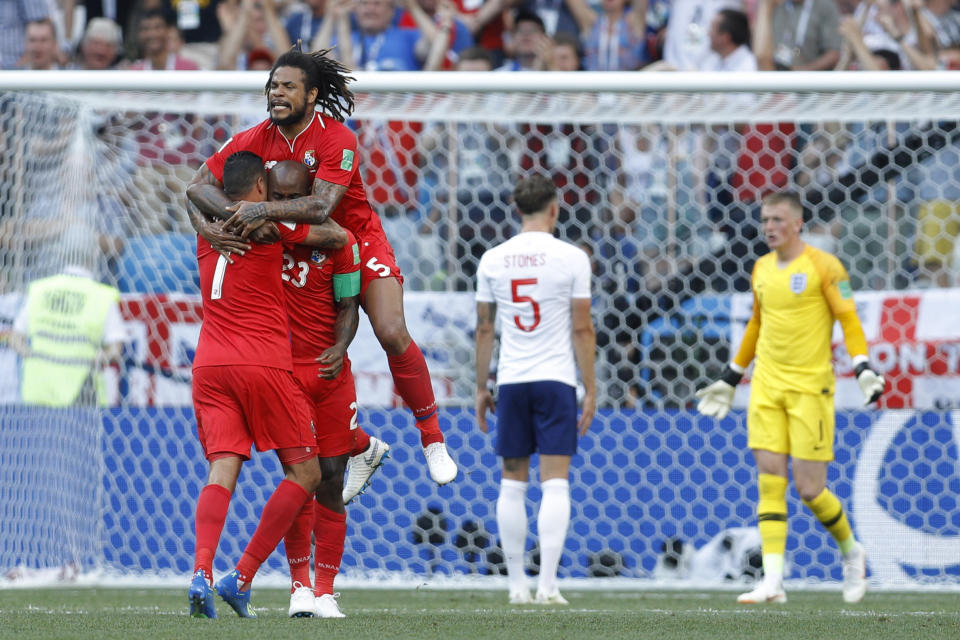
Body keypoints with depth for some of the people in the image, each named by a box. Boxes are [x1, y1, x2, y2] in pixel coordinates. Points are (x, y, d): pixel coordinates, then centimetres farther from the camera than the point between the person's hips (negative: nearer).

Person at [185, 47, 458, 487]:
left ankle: (432, 437, -6)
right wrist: (209, 225, -31)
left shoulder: (336, 138, -21)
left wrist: (263, 210, -45)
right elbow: (197, 187, -11)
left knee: (392, 334, -22)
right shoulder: (255, 140, -9)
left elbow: (320, 207, -33)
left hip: (358, 241, -4)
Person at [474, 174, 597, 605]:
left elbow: (484, 328, 8)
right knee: (555, 484, -3)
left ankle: (516, 585, 9)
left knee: (512, 484, 8)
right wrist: (590, 389, 2)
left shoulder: (493, 260, 4)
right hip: (556, 379, -3)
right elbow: (582, 329, -4)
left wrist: (481, 387, 16)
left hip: (510, 381, 3)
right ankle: (547, 583, -12)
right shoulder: (571, 258, -5)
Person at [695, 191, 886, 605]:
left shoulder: (822, 266, -6)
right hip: (766, 387, 5)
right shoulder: (761, 270, 12)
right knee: (770, 482, -5)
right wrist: (730, 379, 29)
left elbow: (849, 319, -6)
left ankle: (850, 551, 22)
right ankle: (772, 581, -9)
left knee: (809, 489, -6)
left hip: (811, 388, -5)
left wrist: (863, 368, -20)